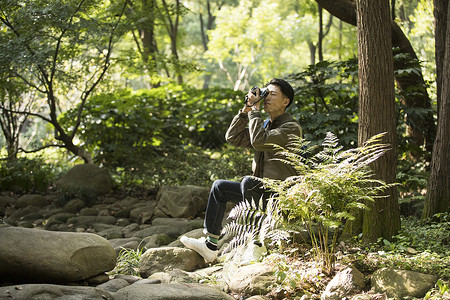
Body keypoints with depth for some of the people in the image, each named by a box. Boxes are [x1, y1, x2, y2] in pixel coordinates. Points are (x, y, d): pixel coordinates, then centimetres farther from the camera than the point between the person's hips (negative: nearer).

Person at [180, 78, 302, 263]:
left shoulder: (291, 128, -13)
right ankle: (210, 244, 1)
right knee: (219, 187, 5)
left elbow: (259, 141, -29)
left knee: (248, 182, -34)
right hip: (260, 189, 9)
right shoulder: (265, 124, 15)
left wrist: (255, 109, -18)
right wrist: (246, 109, -1)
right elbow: (233, 138, 7)